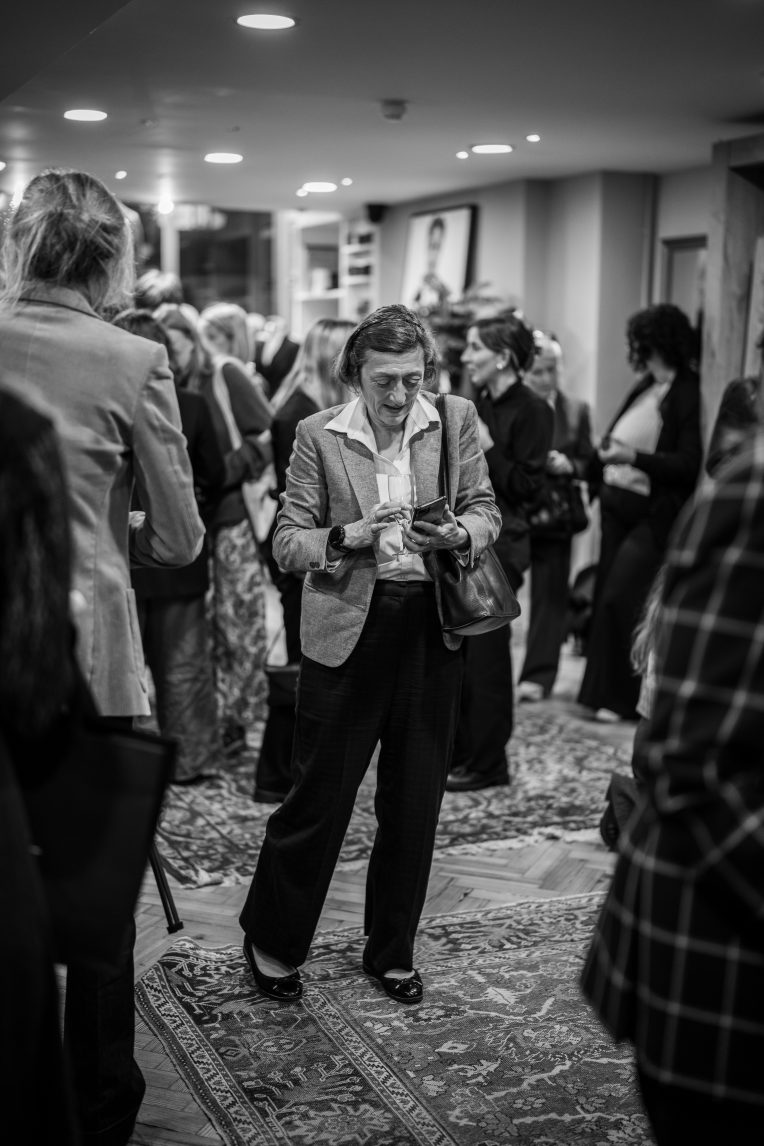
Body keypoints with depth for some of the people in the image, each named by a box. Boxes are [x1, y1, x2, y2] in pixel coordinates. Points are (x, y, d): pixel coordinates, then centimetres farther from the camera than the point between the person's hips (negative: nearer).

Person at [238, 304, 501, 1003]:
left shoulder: (456, 420, 3)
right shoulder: (319, 436, -3)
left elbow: (487, 510, 8)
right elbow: (287, 544, -2)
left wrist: (459, 535, -14)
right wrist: (349, 537, -21)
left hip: (432, 627, 3)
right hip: (348, 628, -2)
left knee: (415, 800, 11)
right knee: (320, 794, 2)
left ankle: (392, 952, 30)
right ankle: (272, 940, 25)